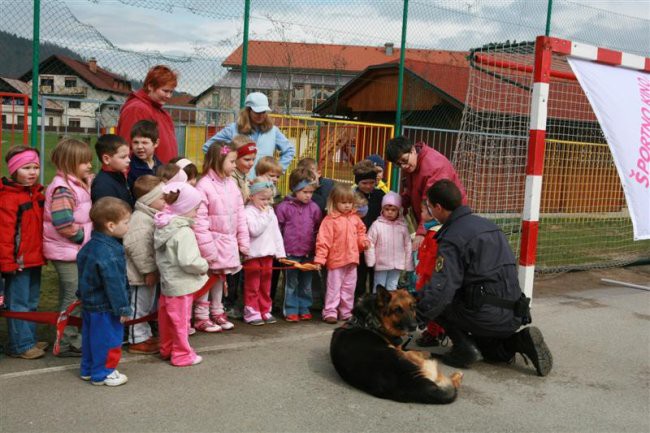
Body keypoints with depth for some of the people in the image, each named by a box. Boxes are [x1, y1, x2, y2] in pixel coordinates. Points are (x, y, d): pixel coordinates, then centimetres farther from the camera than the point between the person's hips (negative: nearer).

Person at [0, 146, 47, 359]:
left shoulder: (37, 193, 11)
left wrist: (43, 252, 19)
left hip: (34, 259, 9)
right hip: (18, 261, -9)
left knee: (31, 302, 17)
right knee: (18, 303, 1)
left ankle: (30, 339, 28)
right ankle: (20, 345, 9)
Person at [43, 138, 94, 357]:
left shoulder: (79, 184, 12)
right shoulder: (62, 188, -19)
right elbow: (63, 223, -27)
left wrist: (86, 236, 9)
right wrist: (83, 236, -16)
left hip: (77, 249, 10)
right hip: (66, 251, -10)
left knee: (70, 296, 18)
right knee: (73, 296, -3)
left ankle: (70, 338, 29)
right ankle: (67, 343, 7)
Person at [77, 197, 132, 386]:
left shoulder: (90, 246, 4)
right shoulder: (108, 253, -28)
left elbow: (85, 276, 16)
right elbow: (114, 284, -26)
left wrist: (83, 295, 27)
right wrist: (123, 309, -18)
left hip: (89, 303, 10)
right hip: (104, 308, -10)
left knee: (91, 337, 21)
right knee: (108, 340, 5)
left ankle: (88, 369, 35)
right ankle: (102, 374, 18)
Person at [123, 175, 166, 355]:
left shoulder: (152, 217, 10)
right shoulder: (140, 220, -24)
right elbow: (136, 247, -29)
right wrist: (148, 270, -25)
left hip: (150, 272, 10)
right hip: (140, 273, -10)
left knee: (148, 305, 20)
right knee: (140, 306, 2)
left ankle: (145, 335, 34)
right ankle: (137, 340, 13)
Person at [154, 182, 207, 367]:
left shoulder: (162, 227, 2)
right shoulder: (184, 232, -24)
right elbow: (188, 261, -31)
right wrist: (204, 266, -12)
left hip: (167, 281, 9)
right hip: (181, 285, -8)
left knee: (167, 317, 20)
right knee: (181, 320, 5)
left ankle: (167, 348, 36)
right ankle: (182, 354, 18)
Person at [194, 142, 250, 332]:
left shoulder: (231, 184, 5)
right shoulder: (204, 185, -17)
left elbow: (240, 213, 8)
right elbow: (199, 220, -20)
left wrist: (243, 240, 6)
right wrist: (206, 247, -21)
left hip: (228, 242, 7)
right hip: (212, 241, -7)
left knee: (220, 277, 18)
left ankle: (217, 312, 32)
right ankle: (201, 317, 16)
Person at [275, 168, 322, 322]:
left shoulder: (314, 208, 3)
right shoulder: (284, 207, -7)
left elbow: (318, 229, 10)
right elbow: (277, 229, -3)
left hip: (308, 253, 3)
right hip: (290, 253, -3)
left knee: (306, 284, 12)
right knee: (291, 283, 6)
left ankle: (304, 309, 24)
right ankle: (291, 310, 15)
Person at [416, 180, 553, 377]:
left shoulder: (451, 238, -14)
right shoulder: (487, 224, 12)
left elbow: (441, 291, -21)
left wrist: (417, 315, -6)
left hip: (486, 318, -8)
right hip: (513, 316, 8)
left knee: (429, 300, 7)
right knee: (490, 351, 34)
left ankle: (464, 347, 0)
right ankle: (520, 341, 6)